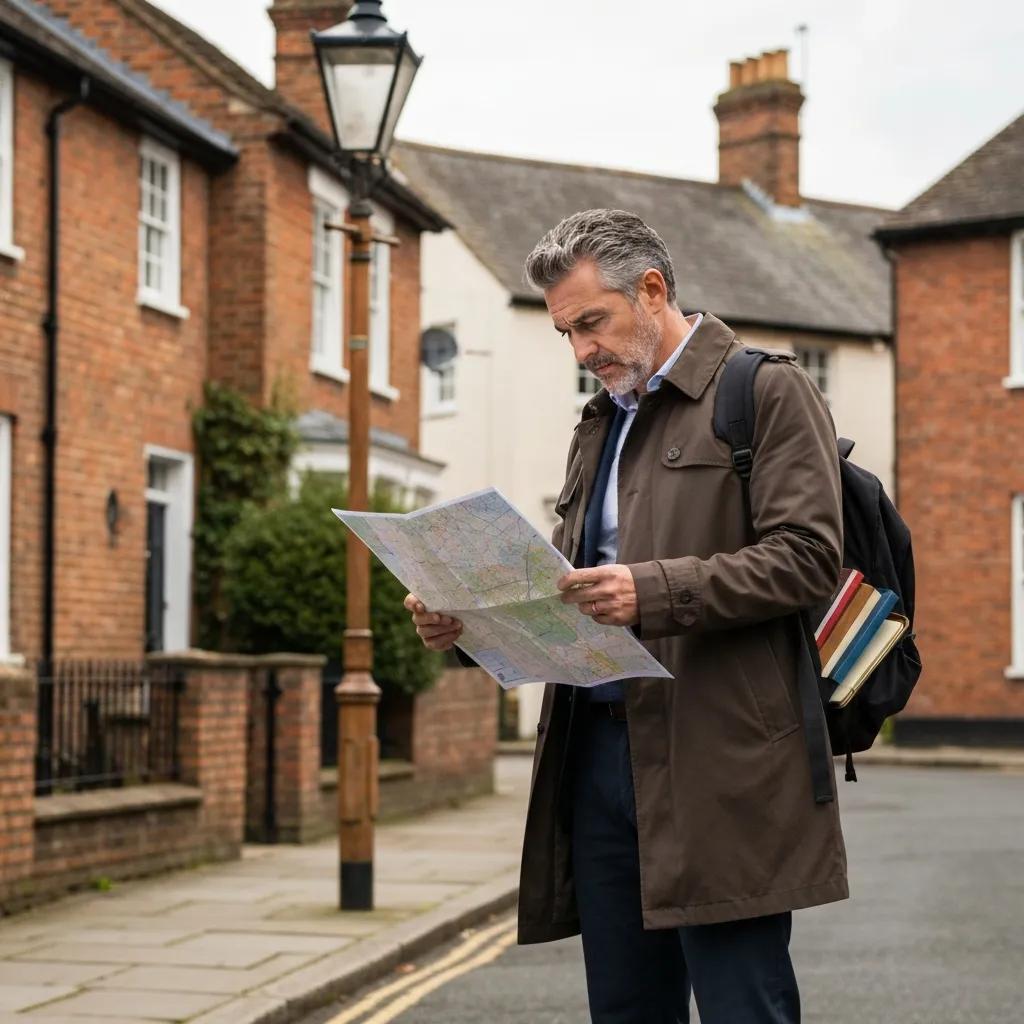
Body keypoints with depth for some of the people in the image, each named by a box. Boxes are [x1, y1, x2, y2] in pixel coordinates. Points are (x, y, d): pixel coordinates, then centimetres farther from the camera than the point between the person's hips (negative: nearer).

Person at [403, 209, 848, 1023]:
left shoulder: (768, 392, -1)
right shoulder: (600, 423, 23)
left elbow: (807, 557, -12)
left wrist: (656, 590, -24)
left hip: (716, 763, -7)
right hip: (600, 751, 7)